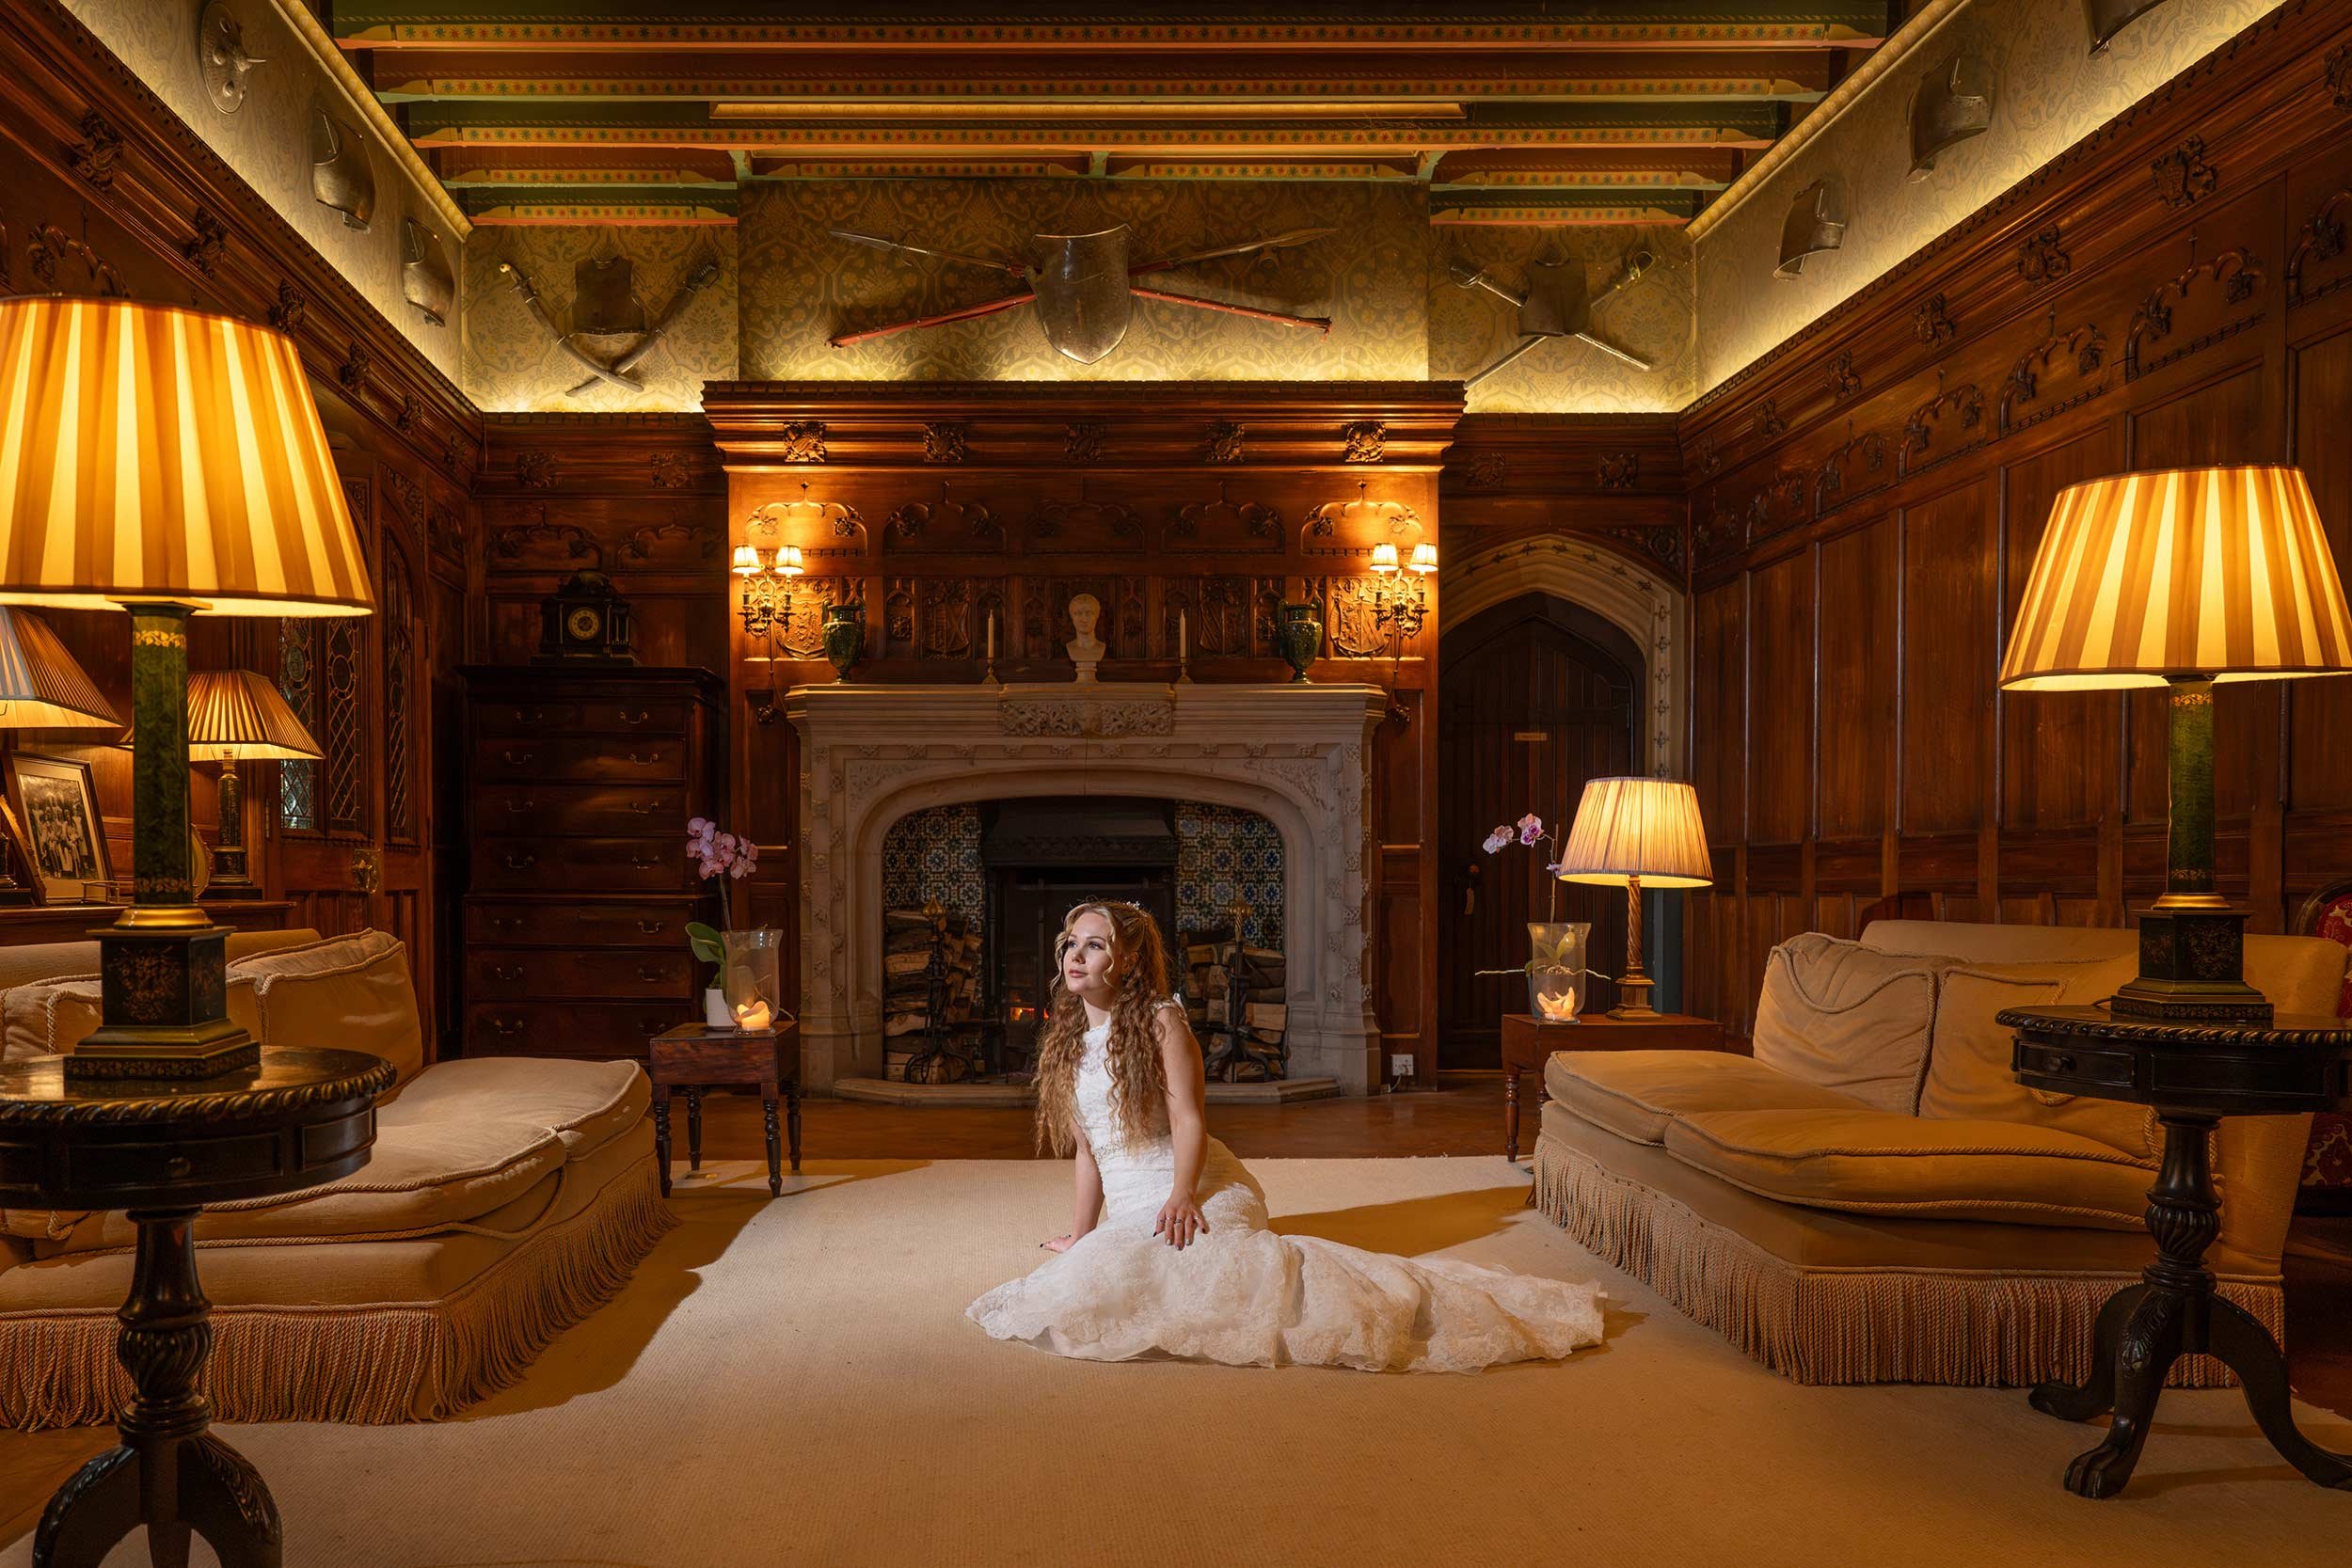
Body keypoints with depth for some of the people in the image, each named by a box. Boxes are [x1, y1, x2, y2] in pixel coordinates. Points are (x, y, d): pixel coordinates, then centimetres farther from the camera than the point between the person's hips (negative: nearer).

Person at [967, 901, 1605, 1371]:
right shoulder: (1065, 1043, 18)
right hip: (1128, 1205, 7)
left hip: (1191, 1189, -7)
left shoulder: (1161, 1021, -3)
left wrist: (1181, 1197, -24)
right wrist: (1080, 1232, 17)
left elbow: (1188, 1122, -11)